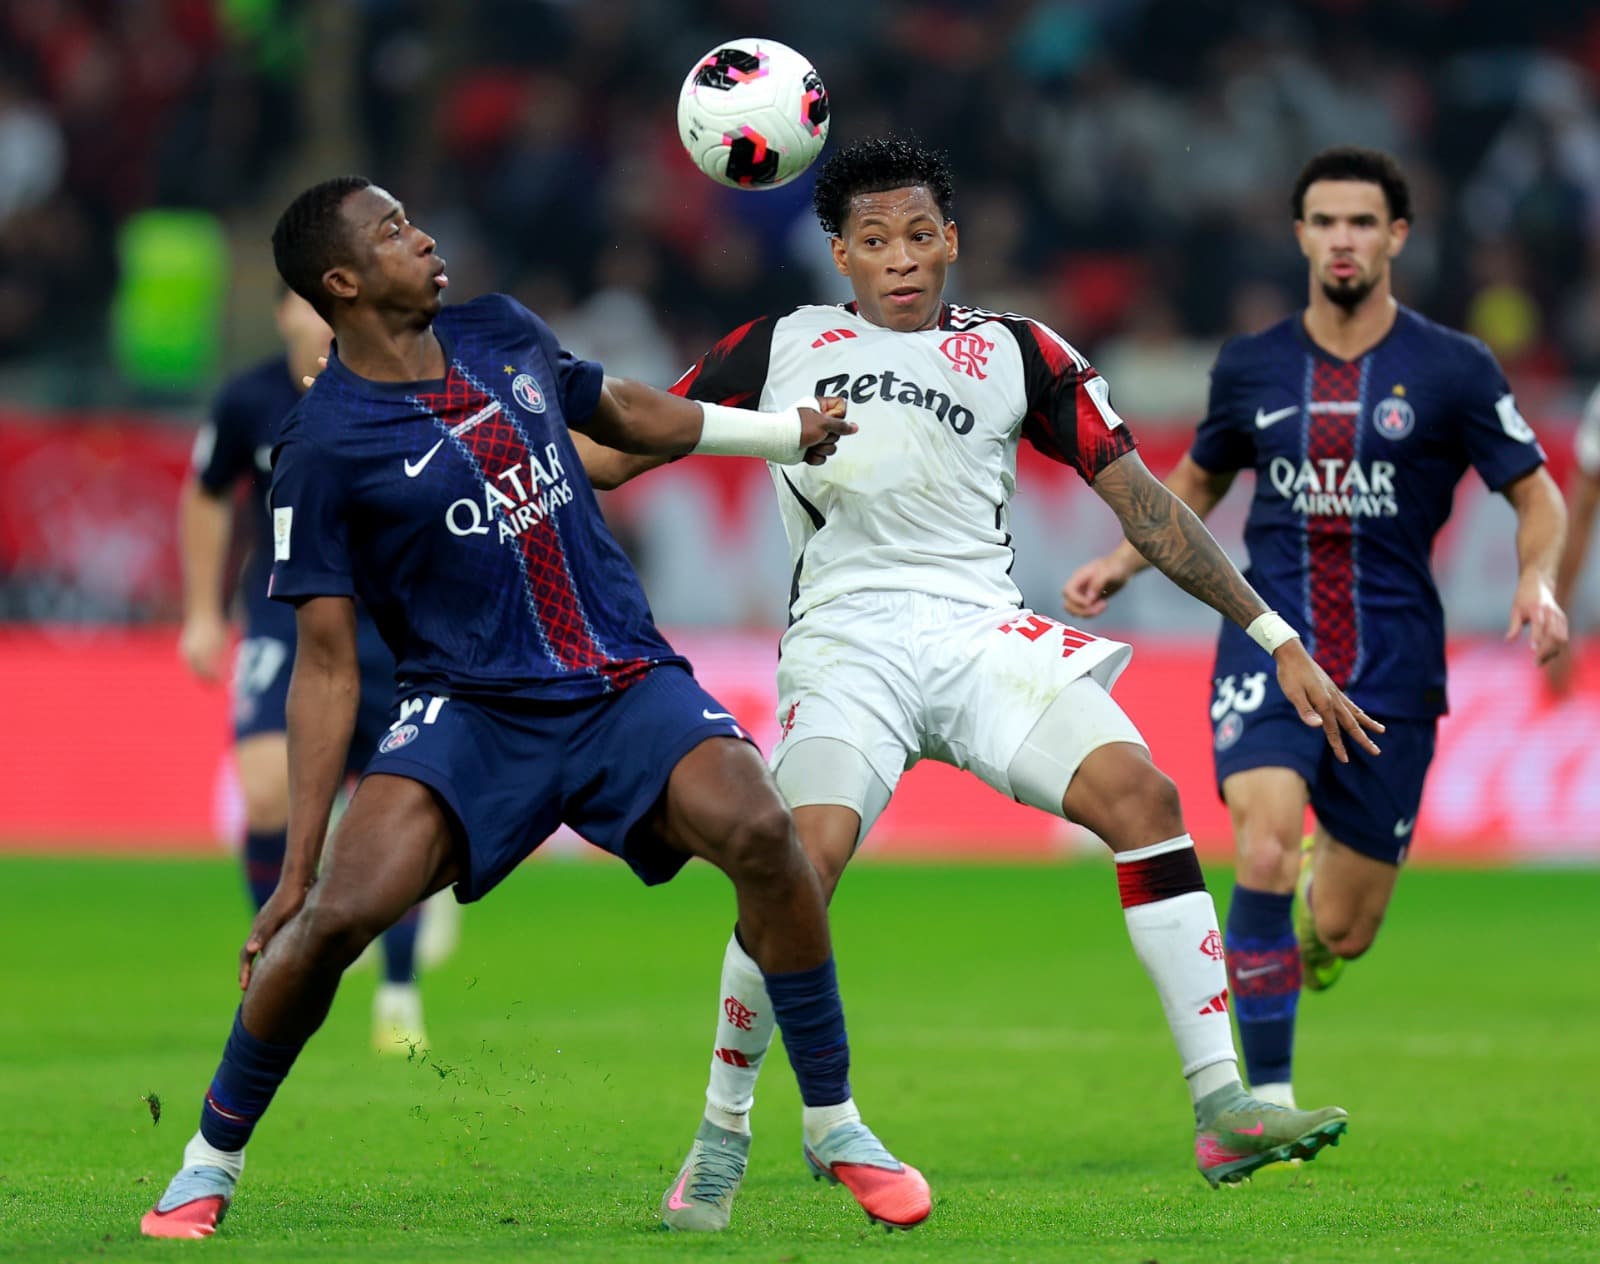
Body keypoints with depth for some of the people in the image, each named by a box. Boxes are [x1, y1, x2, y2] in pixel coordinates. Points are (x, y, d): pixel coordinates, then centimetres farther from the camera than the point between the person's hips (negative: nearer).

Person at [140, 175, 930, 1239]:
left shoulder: (503, 335, 8)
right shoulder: (327, 448, -6)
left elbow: (625, 414, 30)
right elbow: (327, 665, -5)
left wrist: (786, 430, 32)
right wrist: (298, 863, -8)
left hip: (628, 686, 3)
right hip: (469, 711, -3)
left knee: (759, 829, -24)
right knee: (338, 912, -24)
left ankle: (836, 1126, -8)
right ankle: (210, 1163, 0)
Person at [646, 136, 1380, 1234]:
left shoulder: (1018, 354, 14)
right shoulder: (782, 348, 15)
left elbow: (1142, 503, 13)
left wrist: (1279, 641, 9)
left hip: (981, 630, 1)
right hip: (845, 641, -1)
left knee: (1142, 793, -21)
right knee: (803, 861, -26)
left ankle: (1222, 1113, -20)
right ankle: (721, 1136, -7)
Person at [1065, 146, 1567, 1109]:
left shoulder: (1454, 370, -1)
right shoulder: (1251, 368, 6)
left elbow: (1538, 496, 5)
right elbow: (1198, 481, 24)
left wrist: (1538, 583, -15)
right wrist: (1121, 562, 8)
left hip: (1392, 664, 0)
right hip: (1270, 643, 1)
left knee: (1341, 935, 2)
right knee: (1265, 853, -26)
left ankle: (1329, 878, 42)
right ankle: (1268, 1094, -18)